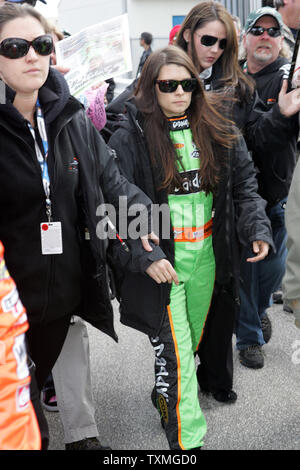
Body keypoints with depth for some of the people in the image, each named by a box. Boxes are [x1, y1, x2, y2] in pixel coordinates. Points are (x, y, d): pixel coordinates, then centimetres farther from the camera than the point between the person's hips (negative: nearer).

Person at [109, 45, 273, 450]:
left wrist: (257, 229, -7)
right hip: (161, 261, -4)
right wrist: (145, 255, -24)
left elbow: (244, 182, 7)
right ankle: (188, 438, 14)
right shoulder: (130, 138, -10)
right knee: (175, 351, -1)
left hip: (207, 256, 5)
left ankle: (166, 394, 48)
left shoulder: (217, 131, 3)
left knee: (192, 340, 21)